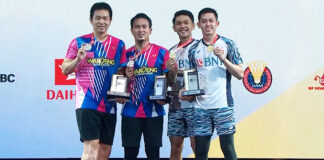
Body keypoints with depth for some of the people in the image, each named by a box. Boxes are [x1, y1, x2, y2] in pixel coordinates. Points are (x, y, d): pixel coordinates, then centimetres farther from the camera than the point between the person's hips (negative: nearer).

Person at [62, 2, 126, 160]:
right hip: (87, 103, -4)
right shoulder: (79, 42, 2)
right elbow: (65, 70, 4)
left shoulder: (119, 45, 9)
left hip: (109, 104, 4)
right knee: (91, 145, -15)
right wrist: (78, 59, -15)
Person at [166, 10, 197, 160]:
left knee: (197, 146, -6)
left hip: (193, 104, -5)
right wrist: (170, 70, -5)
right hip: (175, 105, 5)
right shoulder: (171, 52, 15)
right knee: (175, 147, 6)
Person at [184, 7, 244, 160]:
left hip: (223, 105, -3)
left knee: (228, 147, -4)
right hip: (200, 106, 3)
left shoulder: (227, 44, 3)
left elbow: (240, 74, -1)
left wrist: (223, 59, -13)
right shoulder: (194, 50, 11)